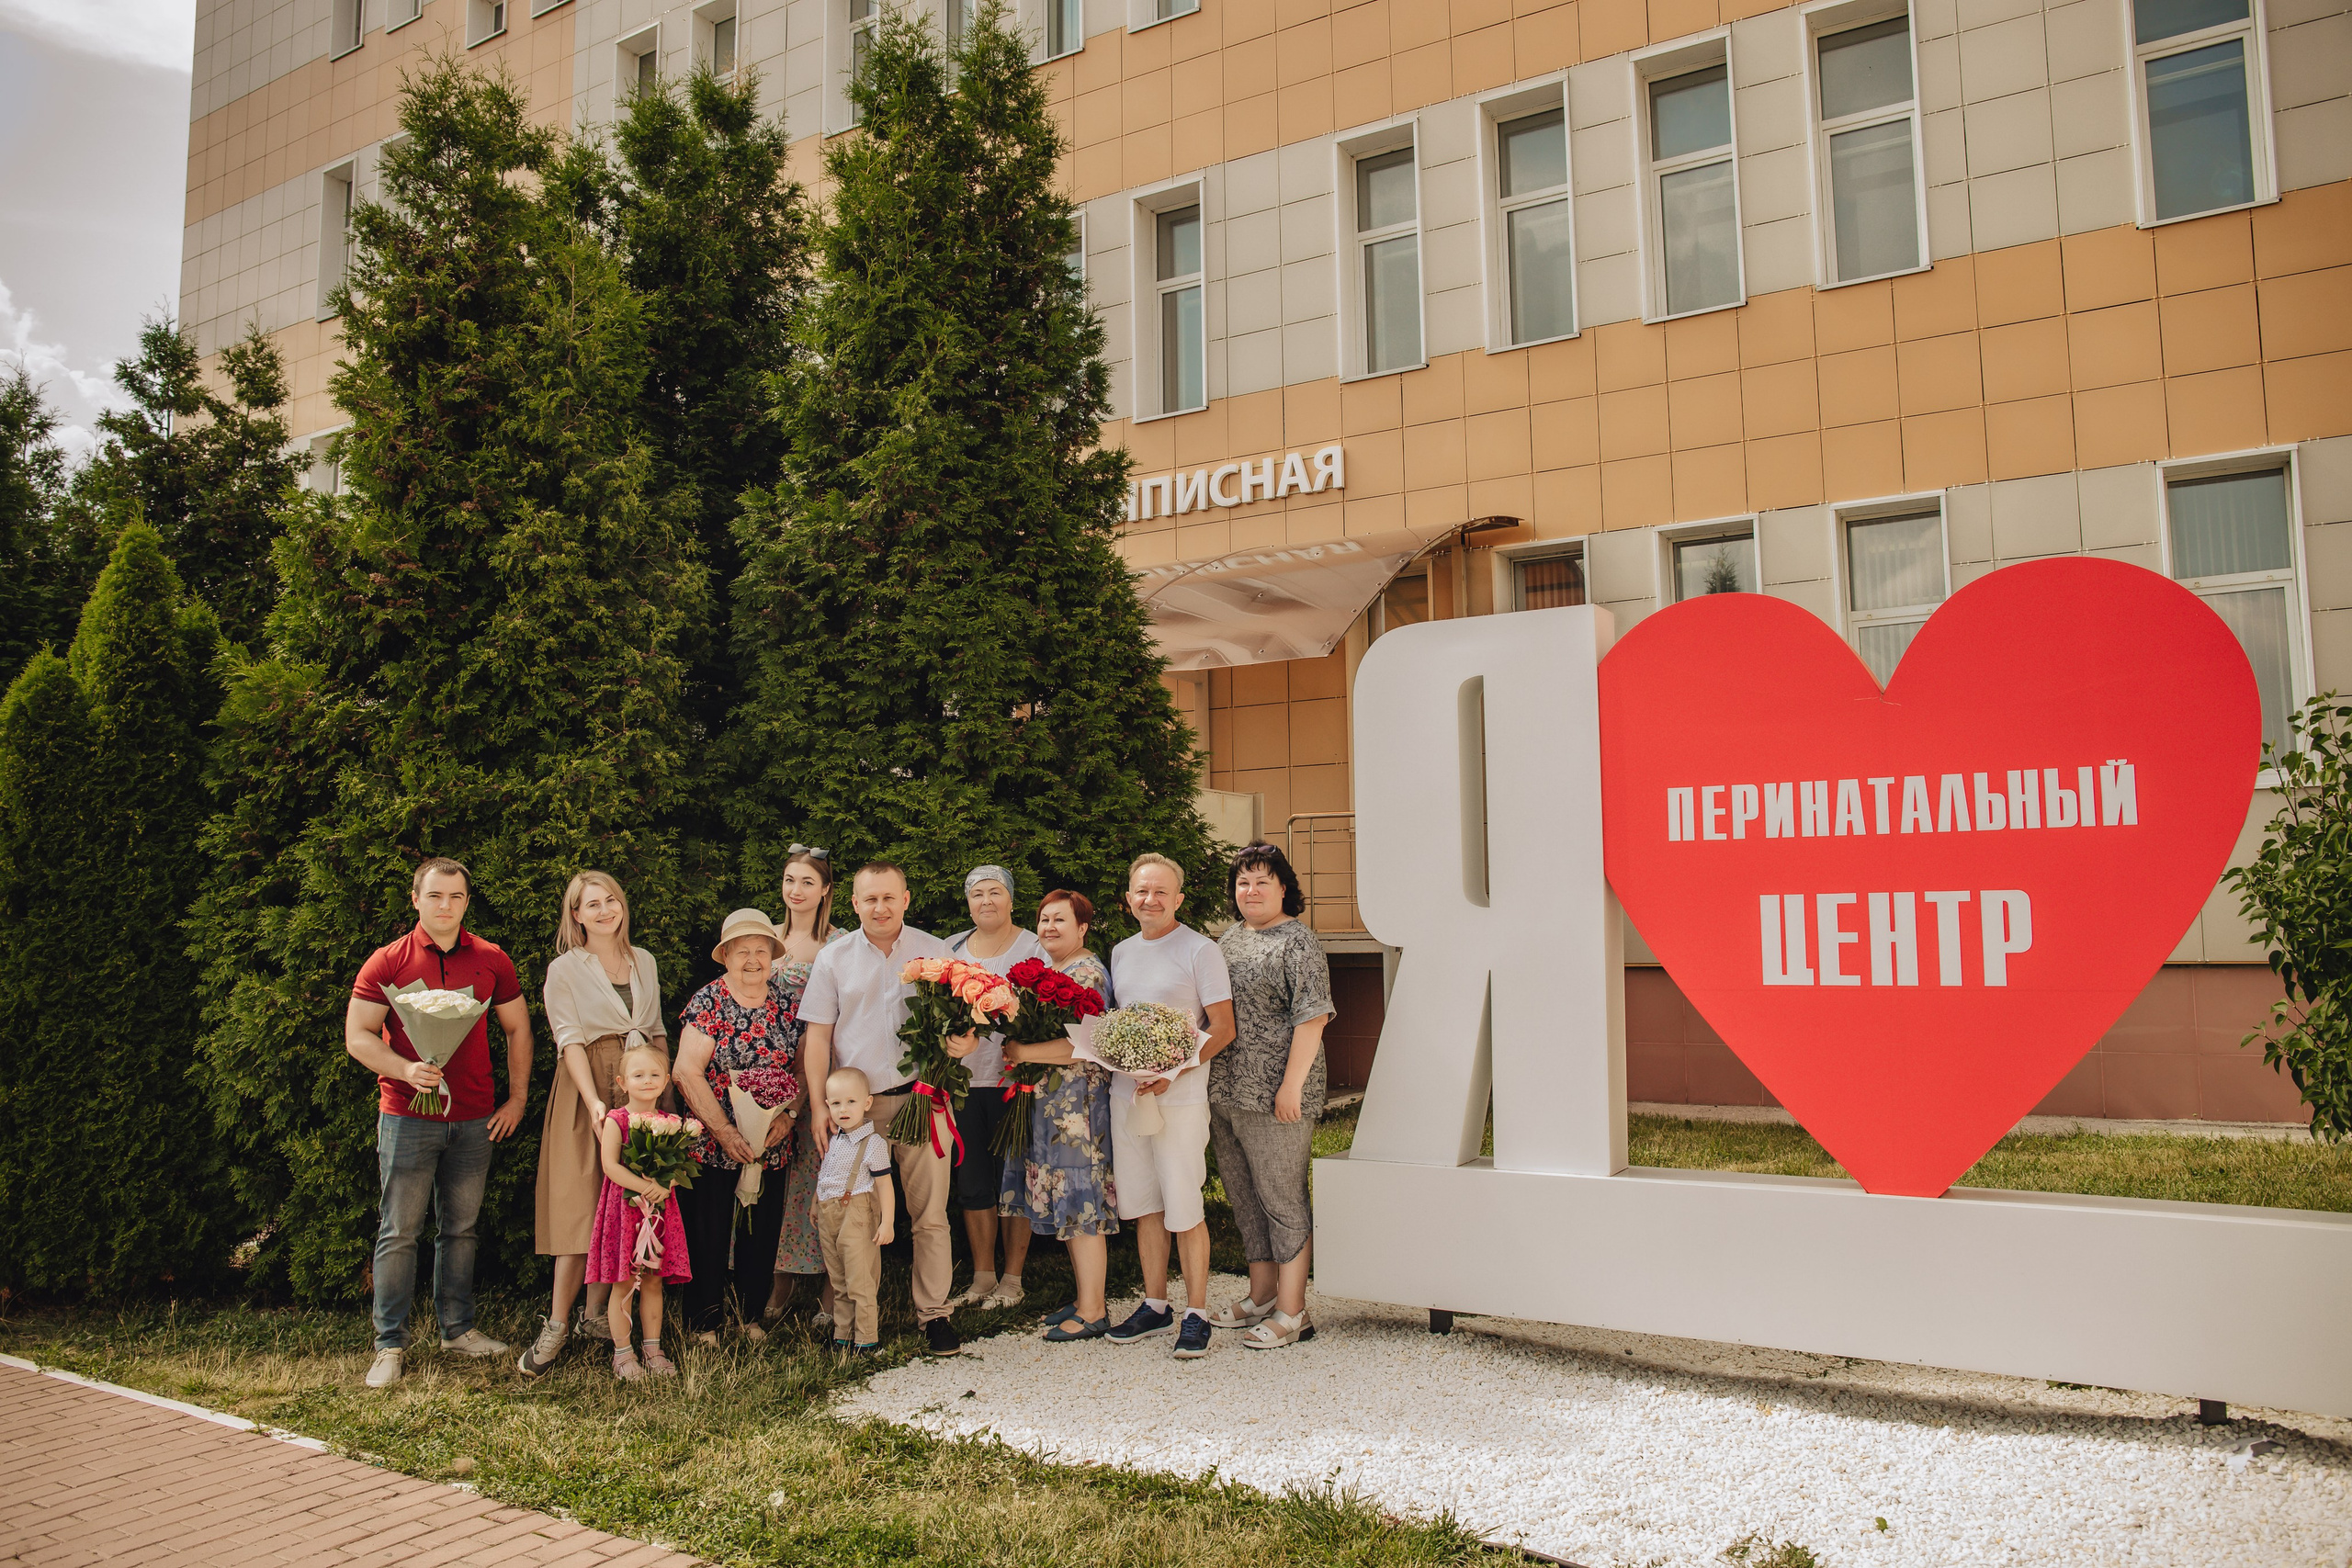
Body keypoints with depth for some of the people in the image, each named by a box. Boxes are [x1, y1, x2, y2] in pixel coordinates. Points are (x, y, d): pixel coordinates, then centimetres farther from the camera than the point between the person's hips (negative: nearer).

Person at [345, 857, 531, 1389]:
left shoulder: (491, 961, 6)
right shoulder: (387, 962, -1)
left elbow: (517, 1028, 14)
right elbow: (357, 1036, -4)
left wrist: (517, 1097, 9)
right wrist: (404, 1069, -21)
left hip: (474, 1119, 3)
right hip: (406, 1117, -2)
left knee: (461, 1227, 10)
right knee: (399, 1232, -1)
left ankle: (458, 1328, 21)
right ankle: (391, 1345, 6)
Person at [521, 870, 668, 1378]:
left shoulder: (644, 961, 13)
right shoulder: (565, 970, 1)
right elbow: (570, 1041, -8)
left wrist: (664, 1083, 3)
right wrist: (594, 1100, -19)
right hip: (586, 1090, -4)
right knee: (582, 1206, -7)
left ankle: (597, 1309, 13)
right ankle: (557, 1324, -1)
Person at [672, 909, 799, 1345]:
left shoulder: (784, 1004, 6)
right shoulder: (706, 1002, -7)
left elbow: (802, 1067, 9)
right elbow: (688, 1072, -12)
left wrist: (787, 1117, -7)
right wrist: (725, 1133, -15)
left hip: (771, 1145, 4)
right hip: (713, 1144, -4)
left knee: (763, 1232, 9)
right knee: (709, 1233, 3)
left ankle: (752, 1315, 25)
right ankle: (705, 1323, 18)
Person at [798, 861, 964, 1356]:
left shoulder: (934, 951, 7)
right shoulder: (833, 959, 7)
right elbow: (818, 1035, 7)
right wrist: (819, 1104, 0)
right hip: (858, 1104, 0)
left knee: (930, 1213, 1)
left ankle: (934, 1312, 11)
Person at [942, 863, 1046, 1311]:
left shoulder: (1033, 947, 1)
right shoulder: (953, 947, 13)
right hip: (962, 1076, 4)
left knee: (1013, 1180, 2)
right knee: (971, 1182, 8)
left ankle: (1012, 1279, 12)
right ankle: (982, 1278, 19)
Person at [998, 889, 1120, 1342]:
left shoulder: (1087, 973, -14)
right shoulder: (1049, 969, 15)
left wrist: (1022, 1053, -18)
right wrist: (1017, 1050, 6)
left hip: (1077, 1107, -10)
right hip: (1049, 1104, 10)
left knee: (1082, 1206, -4)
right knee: (1070, 1206, 14)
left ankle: (1092, 1313, 4)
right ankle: (1086, 1299, 22)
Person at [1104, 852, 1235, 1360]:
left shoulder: (1200, 951, -6)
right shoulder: (1121, 952, 14)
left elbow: (1222, 1031, -8)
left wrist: (1172, 1071, -18)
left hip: (1179, 1096, -6)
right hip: (1125, 1091, 6)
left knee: (1184, 1209, -3)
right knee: (1143, 1205, 11)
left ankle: (1196, 1314, 8)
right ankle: (1155, 1306, 22)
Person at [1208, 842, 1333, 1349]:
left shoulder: (1298, 942, -9)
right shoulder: (1229, 937, 14)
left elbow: (1311, 1018, -15)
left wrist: (1292, 1084, -20)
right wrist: (1208, 1078, 16)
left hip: (1274, 1095, -8)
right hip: (1223, 1093, 8)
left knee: (1283, 1198, -1)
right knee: (1244, 1196, 16)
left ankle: (1292, 1311, 7)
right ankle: (1261, 1296, 28)